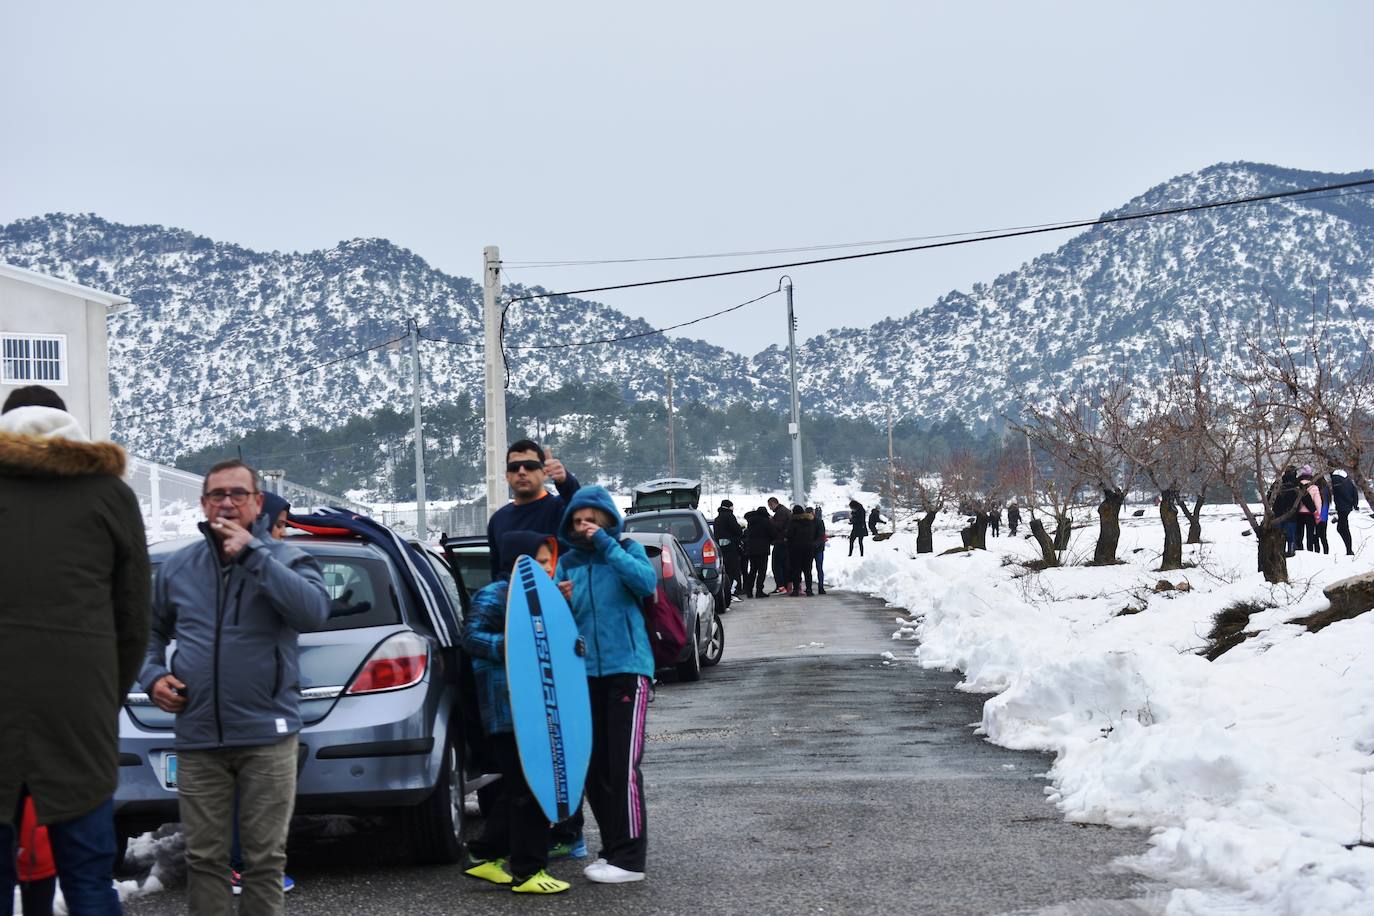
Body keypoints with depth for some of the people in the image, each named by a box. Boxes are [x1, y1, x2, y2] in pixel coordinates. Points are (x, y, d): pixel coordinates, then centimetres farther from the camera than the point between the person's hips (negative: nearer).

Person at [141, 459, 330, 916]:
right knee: (204, 860, 6)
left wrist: (251, 552, -19)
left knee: (265, 860, 1)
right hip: (198, 739, 3)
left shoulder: (285, 559, 0)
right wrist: (153, 675, 5)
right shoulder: (177, 567, 11)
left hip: (267, 736, -3)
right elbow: (152, 630, 25)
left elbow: (314, 612, -20)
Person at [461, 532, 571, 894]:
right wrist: (510, 645, -30)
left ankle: (485, 856, 26)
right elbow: (471, 637, -18)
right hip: (507, 708, -10)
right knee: (530, 787, -9)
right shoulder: (493, 596, -9)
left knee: (516, 786, 15)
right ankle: (527, 871, -2)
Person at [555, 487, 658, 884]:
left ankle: (629, 858, -6)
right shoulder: (567, 562, 12)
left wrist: (606, 545, -18)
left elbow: (647, 582, -18)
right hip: (584, 672, 5)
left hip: (627, 668, -5)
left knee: (623, 765, -10)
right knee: (593, 767, 7)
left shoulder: (627, 551, 3)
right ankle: (612, 848, 19)